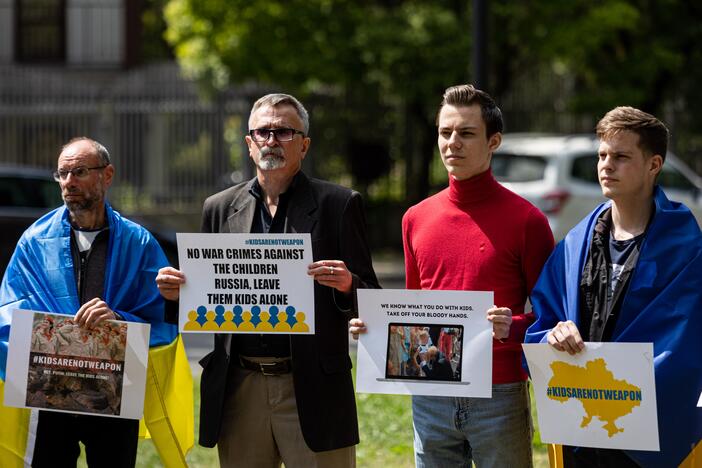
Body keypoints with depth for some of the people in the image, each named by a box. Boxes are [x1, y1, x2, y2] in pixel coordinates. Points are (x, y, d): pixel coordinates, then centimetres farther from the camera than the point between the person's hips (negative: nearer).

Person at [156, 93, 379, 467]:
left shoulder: (337, 205, 3)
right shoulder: (220, 208, 12)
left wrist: (347, 286, -20)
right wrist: (178, 291, -4)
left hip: (310, 390, -3)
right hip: (239, 390, 3)